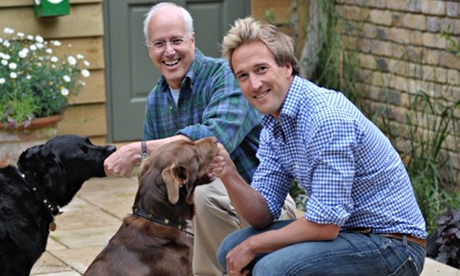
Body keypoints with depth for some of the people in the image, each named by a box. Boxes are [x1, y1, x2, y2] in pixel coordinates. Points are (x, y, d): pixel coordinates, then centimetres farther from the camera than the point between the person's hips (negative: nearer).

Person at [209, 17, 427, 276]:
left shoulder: (327, 118, -25)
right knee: (232, 250, 6)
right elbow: (263, 215, 3)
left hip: (392, 242, -9)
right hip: (344, 228, 9)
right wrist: (229, 175, -15)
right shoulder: (272, 126, 5)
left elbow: (324, 225, -24)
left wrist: (253, 245, -12)